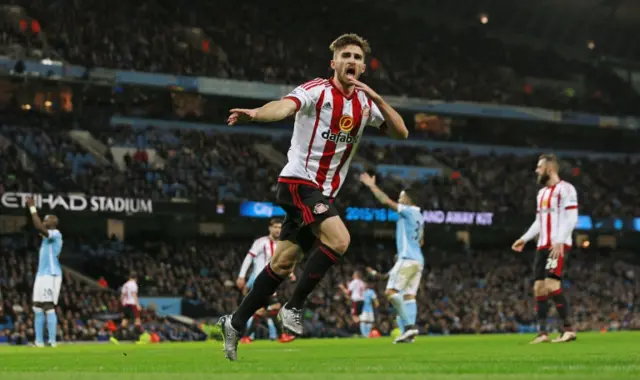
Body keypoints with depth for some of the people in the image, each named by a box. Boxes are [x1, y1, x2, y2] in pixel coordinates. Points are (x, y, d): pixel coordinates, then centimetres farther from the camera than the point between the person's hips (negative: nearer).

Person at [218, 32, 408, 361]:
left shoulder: (365, 103, 10)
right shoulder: (317, 91, -11)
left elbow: (400, 132, 4)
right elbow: (286, 106, -30)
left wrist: (377, 98, -11)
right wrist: (256, 113, -52)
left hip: (324, 192, 7)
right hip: (299, 182, -7)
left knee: (283, 263, 9)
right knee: (339, 238, -27)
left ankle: (235, 323, 20)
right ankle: (293, 307, -14)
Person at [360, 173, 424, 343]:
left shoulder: (408, 211, -7)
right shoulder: (419, 216, 19)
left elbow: (386, 201, -14)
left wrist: (372, 185, -6)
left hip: (407, 259, -9)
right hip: (418, 260, 9)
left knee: (391, 292, -12)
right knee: (409, 296, 4)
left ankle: (408, 325, -21)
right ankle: (409, 332, -5)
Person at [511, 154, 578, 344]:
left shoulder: (565, 189, -7)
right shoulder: (542, 193, 21)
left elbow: (571, 218, -14)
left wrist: (559, 241, -23)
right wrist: (524, 239, 18)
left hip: (558, 246, -9)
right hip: (542, 246, 9)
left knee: (551, 284, -18)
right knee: (539, 287, 2)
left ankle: (568, 329, -12)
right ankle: (542, 332, 3)